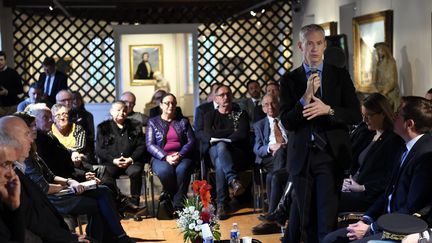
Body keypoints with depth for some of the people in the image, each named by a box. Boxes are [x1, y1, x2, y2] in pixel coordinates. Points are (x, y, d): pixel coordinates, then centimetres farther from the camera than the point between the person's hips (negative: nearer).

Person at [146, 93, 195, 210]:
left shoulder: (183, 121, 19)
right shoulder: (153, 122, 14)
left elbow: (191, 141, 7)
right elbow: (150, 145, 2)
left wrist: (180, 155, -12)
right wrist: (166, 157, -14)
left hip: (182, 157, 1)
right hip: (161, 158, -1)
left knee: (182, 169, -35)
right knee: (165, 171, -36)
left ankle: (178, 205, -30)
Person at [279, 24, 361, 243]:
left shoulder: (340, 76, 5)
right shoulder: (289, 79, 4)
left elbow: (356, 115, 0)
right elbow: (286, 122, -3)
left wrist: (328, 110, -16)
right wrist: (306, 97, -17)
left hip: (331, 154, -1)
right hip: (301, 156, 1)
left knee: (327, 218, -7)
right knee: (305, 218, 10)